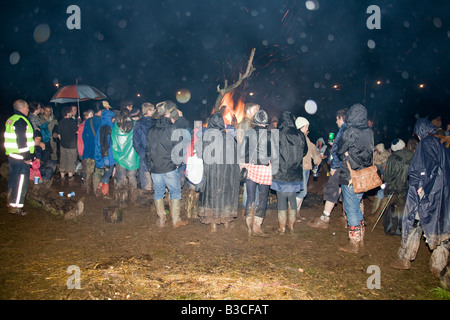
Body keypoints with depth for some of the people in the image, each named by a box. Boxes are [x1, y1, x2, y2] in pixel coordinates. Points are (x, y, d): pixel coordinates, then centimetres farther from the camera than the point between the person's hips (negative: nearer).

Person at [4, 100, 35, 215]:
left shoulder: (10, 119, 13)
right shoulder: (21, 121, -17)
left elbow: (10, 138, 19)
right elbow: (22, 141, -22)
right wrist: (26, 157, -18)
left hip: (11, 155, 10)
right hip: (20, 158, -10)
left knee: (13, 179, 21)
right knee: (21, 181, -3)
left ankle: (10, 201, 33)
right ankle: (15, 206, 2)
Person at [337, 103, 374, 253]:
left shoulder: (351, 132, -16)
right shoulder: (369, 132, 4)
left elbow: (340, 151, -7)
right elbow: (370, 153, 11)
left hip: (350, 178, -7)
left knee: (351, 209, 1)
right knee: (357, 206, 20)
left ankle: (354, 244, 10)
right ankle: (360, 239, 30)